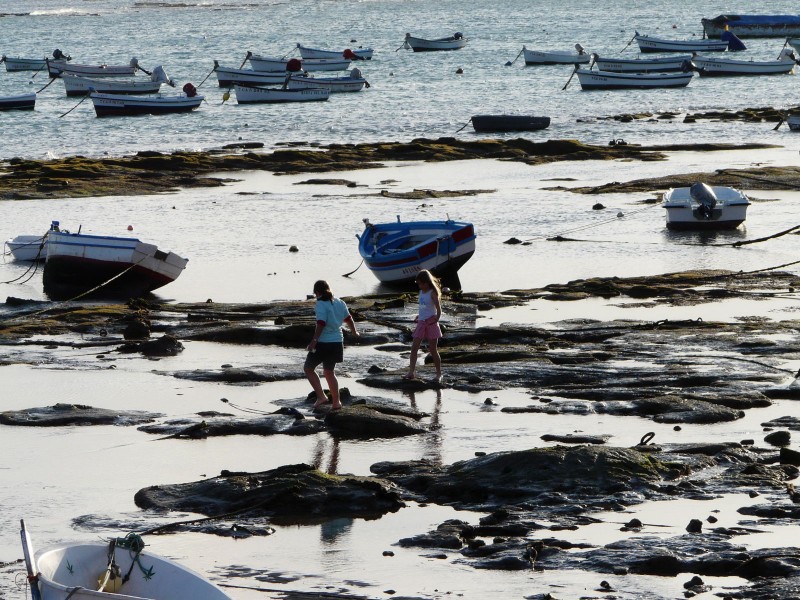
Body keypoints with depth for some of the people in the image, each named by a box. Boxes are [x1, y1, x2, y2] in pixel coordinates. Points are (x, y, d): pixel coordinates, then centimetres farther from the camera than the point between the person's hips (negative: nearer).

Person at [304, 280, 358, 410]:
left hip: (323, 342, -7)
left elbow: (321, 324, -23)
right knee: (329, 372, 22)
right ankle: (336, 402, 22)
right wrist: (354, 332, 37)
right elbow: (348, 319, 20)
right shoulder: (340, 303, 7)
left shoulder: (321, 304, -14)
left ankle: (321, 396, -1)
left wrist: (314, 340, -25)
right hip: (337, 342, 7)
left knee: (308, 368, 9)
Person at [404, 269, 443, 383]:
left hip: (431, 323, -7)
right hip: (421, 323, 7)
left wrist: (436, 319, -23)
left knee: (433, 350, 0)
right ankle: (411, 372, -5)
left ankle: (439, 374, 10)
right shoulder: (421, 292, 11)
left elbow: (439, 309, -13)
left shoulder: (432, 293, -10)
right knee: (414, 347, -4)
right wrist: (419, 316, 12)